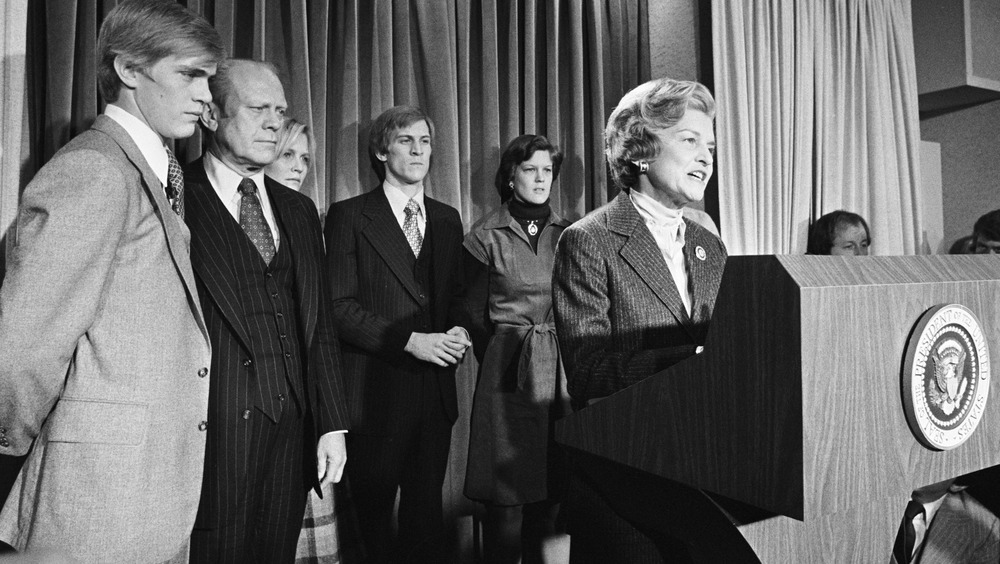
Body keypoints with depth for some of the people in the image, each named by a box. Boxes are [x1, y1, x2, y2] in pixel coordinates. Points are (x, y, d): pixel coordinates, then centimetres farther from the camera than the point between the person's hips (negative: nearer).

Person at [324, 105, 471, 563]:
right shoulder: (348, 216, -4)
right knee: (373, 508, 11)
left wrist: (456, 331, -4)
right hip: (375, 392, -4)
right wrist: (409, 340, -18)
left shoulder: (447, 219, 12)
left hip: (435, 390, 4)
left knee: (426, 511, 13)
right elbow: (339, 306, -11)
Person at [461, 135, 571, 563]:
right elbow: (475, 315, 4)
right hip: (509, 373, -3)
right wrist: (501, 360, 5)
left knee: (552, 495, 8)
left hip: (563, 370, 4)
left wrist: (570, 364, 11)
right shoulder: (486, 237, 0)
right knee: (507, 500, -1)